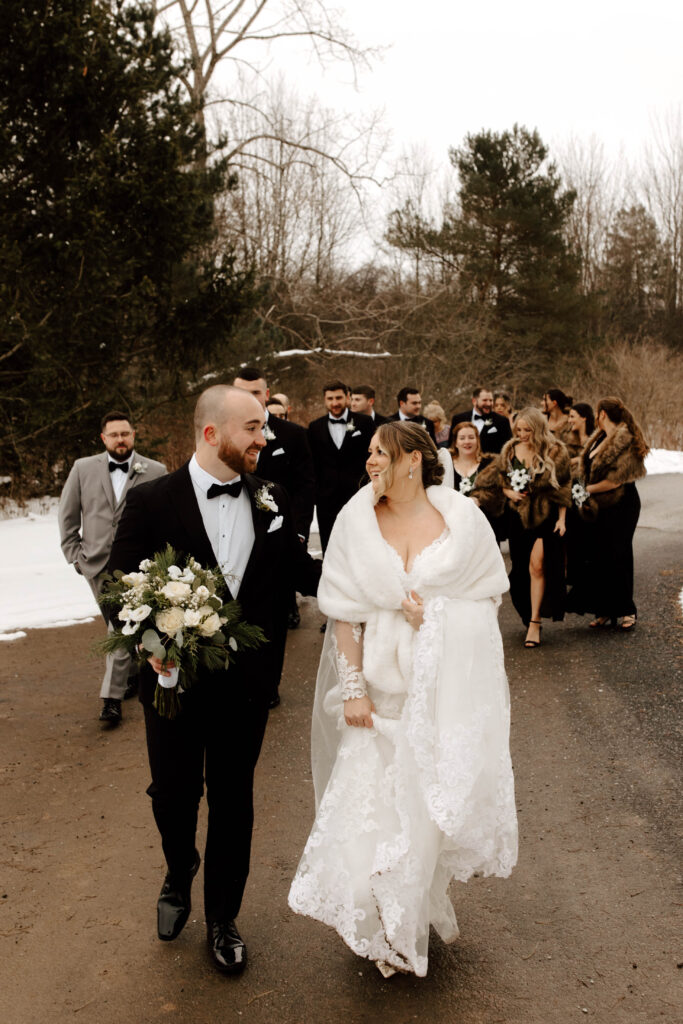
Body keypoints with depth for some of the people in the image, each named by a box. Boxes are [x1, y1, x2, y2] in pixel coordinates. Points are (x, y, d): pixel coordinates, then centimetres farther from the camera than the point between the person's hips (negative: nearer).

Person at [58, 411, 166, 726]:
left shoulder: (155, 471, -4)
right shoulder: (83, 468, 3)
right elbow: (67, 515, 10)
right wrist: (75, 555, 5)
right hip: (97, 564, 3)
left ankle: (112, 696, 3)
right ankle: (133, 674, 33)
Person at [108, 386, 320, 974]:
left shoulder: (272, 501, -2)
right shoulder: (152, 501, -11)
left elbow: (300, 572, 6)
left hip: (245, 681, 2)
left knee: (233, 800, 14)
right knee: (173, 791, 14)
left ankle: (222, 918, 37)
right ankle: (179, 871, 50)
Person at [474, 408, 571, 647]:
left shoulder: (555, 451, -3)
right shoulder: (510, 450, 5)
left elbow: (563, 488, 1)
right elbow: (495, 479, 13)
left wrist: (562, 518, -3)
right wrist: (508, 492, -6)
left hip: (545, 516, -4)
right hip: (518, 516, 4)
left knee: (538, 564, -14)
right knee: (521, 568, 8)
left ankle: (534, 623, -10)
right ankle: (529, 615, 25)